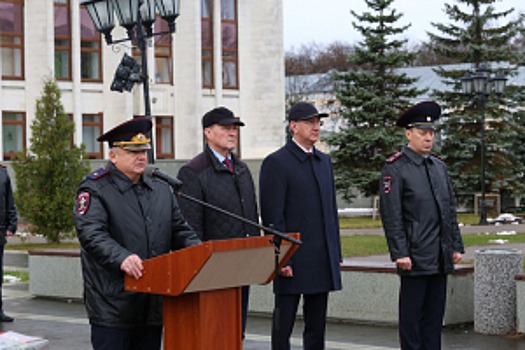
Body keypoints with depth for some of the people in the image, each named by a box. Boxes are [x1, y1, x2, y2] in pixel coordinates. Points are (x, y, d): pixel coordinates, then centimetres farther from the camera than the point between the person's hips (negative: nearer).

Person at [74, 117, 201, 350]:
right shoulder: (95, 189, -4)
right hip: (112, 305, -6)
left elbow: (180, 232, 16)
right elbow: (91, 234, -18)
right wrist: (121, 257, -34)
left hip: (153, 303, 6)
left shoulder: (162, 191, 17)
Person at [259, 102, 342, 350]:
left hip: (323, 261, 7)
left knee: (317, 326, 11)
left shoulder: (324, 161, 15)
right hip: (293, 261, -7)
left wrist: (336, 253, 13)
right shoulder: (276, 163, -7)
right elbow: (273, 216, -12)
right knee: (283, 327, 0)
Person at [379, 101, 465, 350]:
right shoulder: (395, 168, -7)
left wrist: (456, 245, 12)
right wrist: (399, 253, -17)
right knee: (411, 316, 0)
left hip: (441, 259, 7)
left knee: (434, 316, 11)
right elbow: (391, 215, -12)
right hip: (414, 258, -7)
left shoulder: (439, 166, 15)